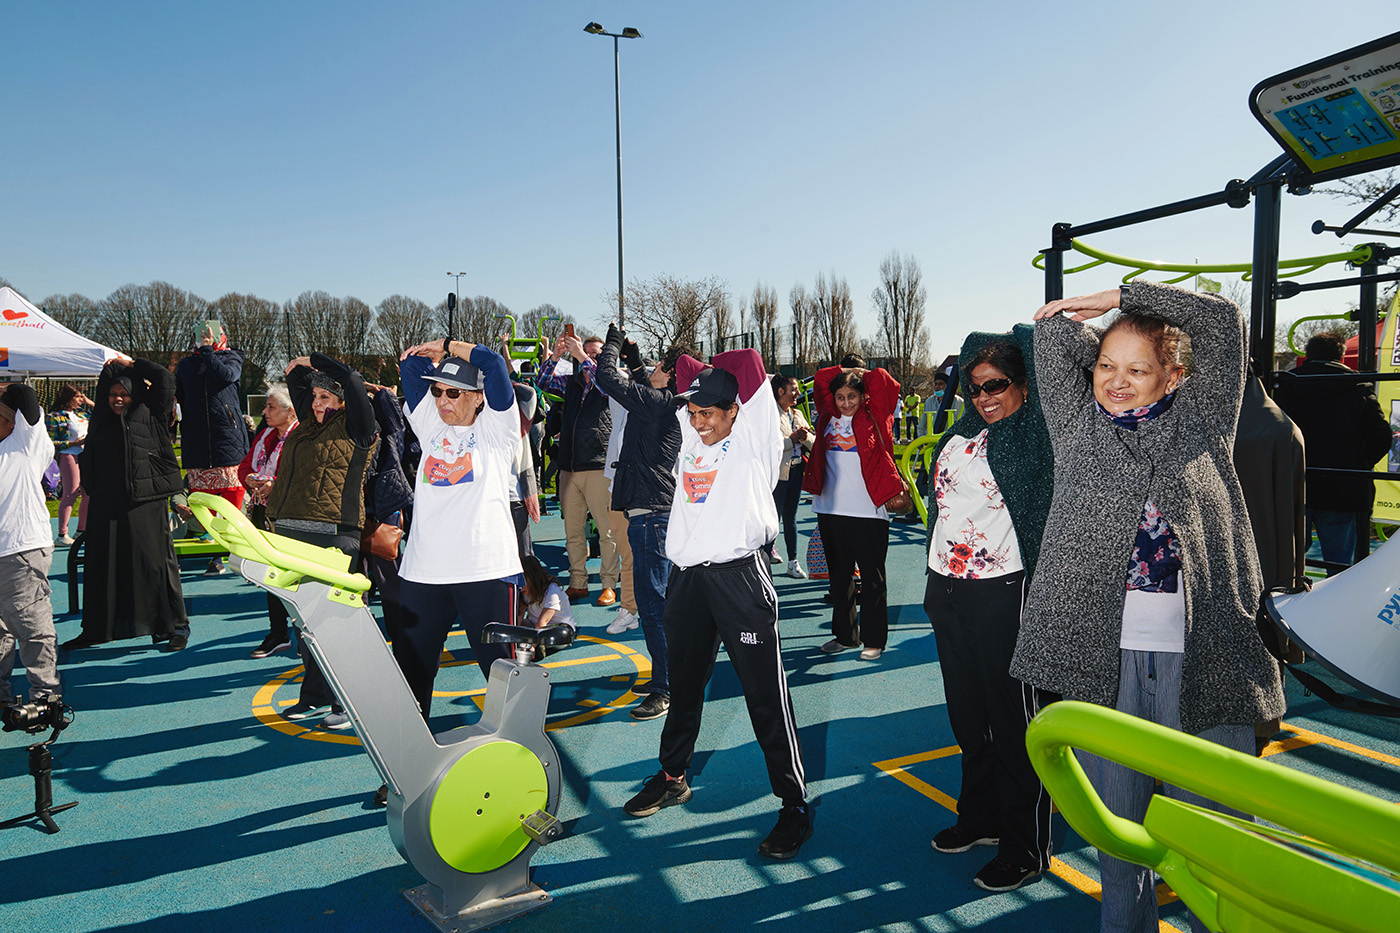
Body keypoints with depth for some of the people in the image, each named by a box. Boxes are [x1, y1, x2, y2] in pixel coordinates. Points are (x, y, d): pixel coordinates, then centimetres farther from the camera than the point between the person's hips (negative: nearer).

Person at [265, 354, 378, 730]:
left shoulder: (356, 430, -1)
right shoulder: (308, 424, 19)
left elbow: (352, 381, -10)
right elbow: (295, 383, 33)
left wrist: (314, 360, 1)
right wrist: (301, 368, 19)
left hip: (334, 534, -7)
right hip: (293, 533, 8)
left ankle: (347, 702, 3)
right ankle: (315, 695, 24)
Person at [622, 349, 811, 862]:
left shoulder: (753, 438, -2)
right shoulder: (692, 435, 14)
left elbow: (749, 360, -7)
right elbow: (685, 367, 23)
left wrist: (715, 371, 7)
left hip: (739, 575, -6)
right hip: (687, 577, 6)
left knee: (766, 696, -3)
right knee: (684, 686, 20)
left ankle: (795, 806, 7)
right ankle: (672, 777, 38)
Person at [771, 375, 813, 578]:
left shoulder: (797, 414, 13)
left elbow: (814, 443, 10)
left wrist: (805, 436, -11)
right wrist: (792, 439, -17)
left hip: (796, 471, 7)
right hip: (777, 473, -7)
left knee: (790, 517, 13)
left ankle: (793, 562, 19)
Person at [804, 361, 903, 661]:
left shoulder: (872, 417, 1)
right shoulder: (829, 417, 10)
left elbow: (882, 380, -8)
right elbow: (820, 378, 14)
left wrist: (858, 374, 8)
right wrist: (845, 372, 12)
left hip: (868, 512, -4)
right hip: (831, 510, 4)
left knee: (872, 577, 2)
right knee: (839, 575, 13)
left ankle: (874, 639, 12)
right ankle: (845, 635, 26)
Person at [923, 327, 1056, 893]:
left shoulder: (1032, 437, -10)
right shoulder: (961, 435, 11)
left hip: (1003, 593, -8)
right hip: (948, 588, 8)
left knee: (1015, 721, 3)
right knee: (967, 715, 19)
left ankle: (1026, 849, 18)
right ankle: (980, 817, 38)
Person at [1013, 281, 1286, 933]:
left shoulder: (1199, 421, 11)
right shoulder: (1078, 423, 11)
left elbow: (1223, 323, 6)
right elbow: (1053, 329, 9)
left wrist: (1123, 297, 9)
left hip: (1201, 647, 0)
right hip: (1105, 647, 1)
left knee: (1212, 817, 6)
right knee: (1115, 816, 13)